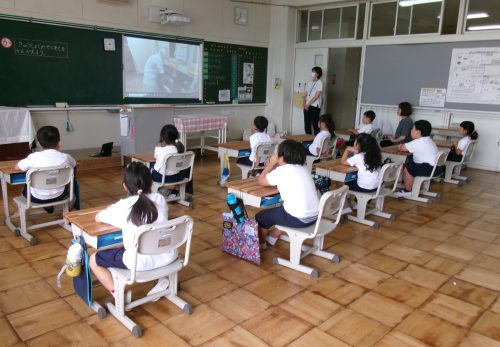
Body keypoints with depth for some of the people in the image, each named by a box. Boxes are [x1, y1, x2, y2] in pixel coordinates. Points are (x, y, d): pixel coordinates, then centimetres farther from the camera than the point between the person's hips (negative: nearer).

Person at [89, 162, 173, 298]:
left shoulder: (123, 206, -8)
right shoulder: (160, 199, 2)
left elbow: (98, 218, 9)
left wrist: (111, 210, 29)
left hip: (140, 262, -4)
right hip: (168, 257, 5)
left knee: (94, 260, 15)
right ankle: (162, 277, 24)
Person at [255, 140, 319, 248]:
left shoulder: (281, 171, -11)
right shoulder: (302, 169, 11)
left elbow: (261, 181, 2)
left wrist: (272, 163, 10)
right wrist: (275, 166, 16)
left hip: (298, 219, -8)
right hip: (314, 216, 8)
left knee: (261, 217, 15)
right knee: (281, 208, 35)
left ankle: (261, 243, 38)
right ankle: (273, 237, 49)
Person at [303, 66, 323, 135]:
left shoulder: (319, 83, -5)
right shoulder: (309, 83, 16)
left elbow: (316, 96, -12)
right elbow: (306, 94, 14)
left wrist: (308, 104, -11)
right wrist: (305, 104, -2)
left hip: (315, 106, -6)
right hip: (307, 106, 6)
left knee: (315, 124, -4)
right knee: (307, 124, 7)